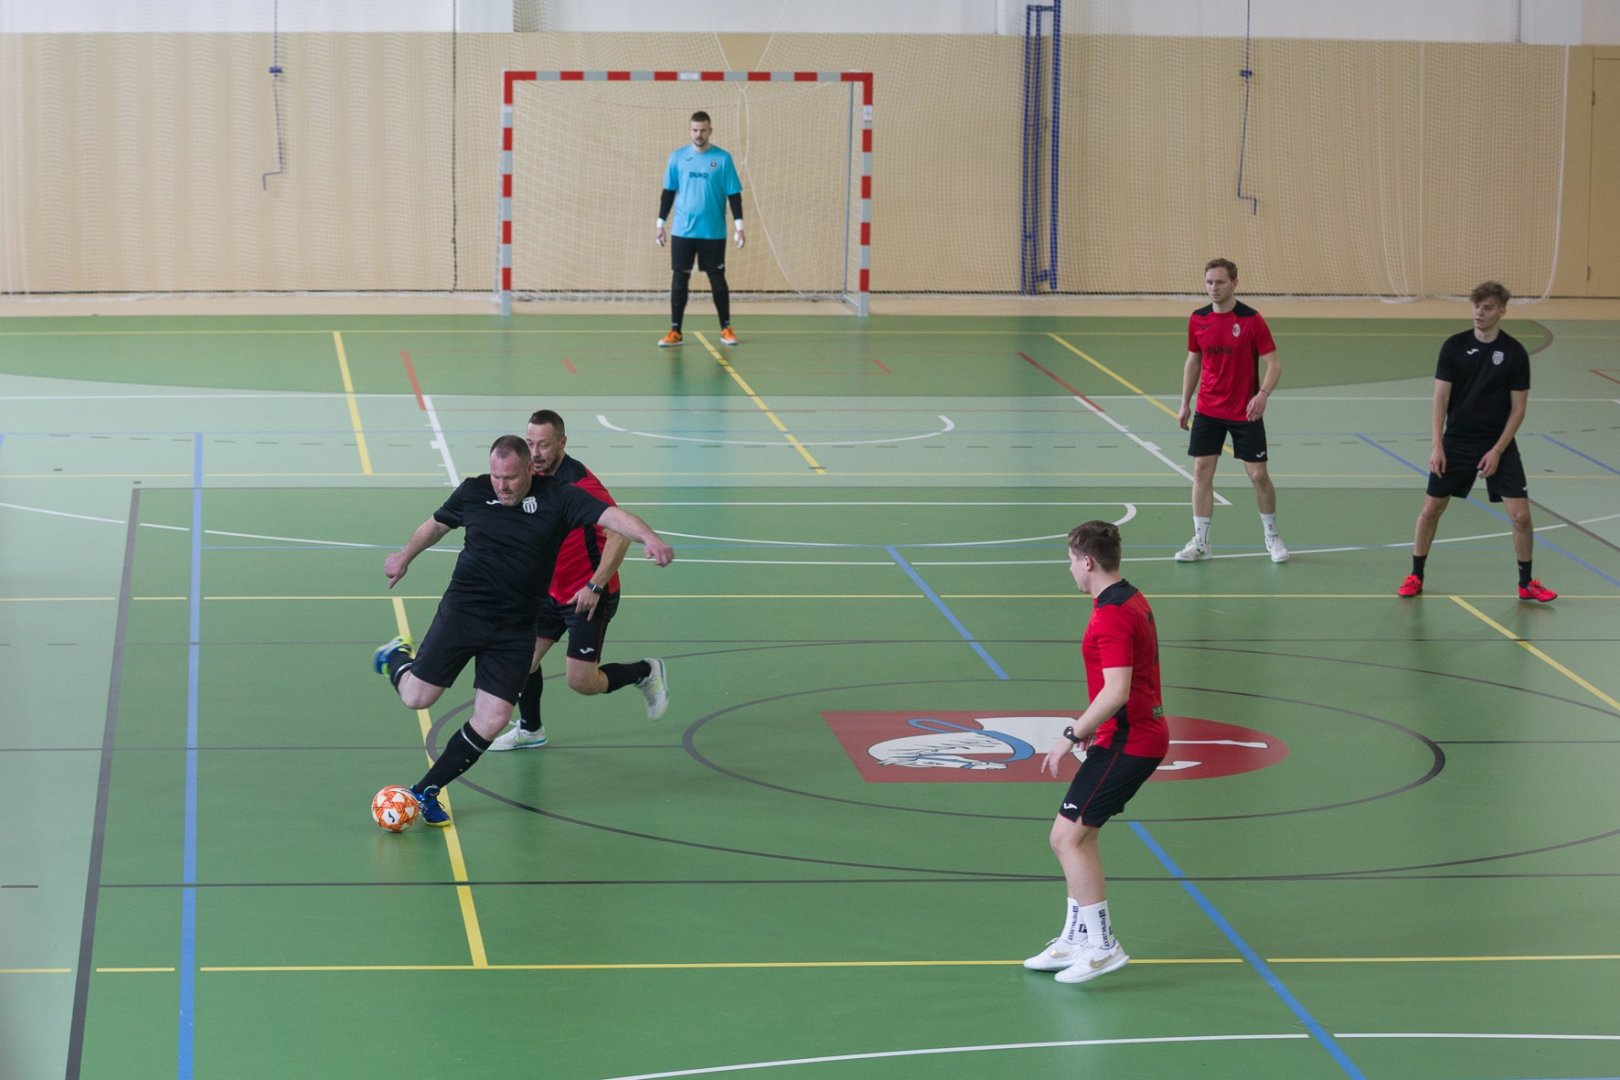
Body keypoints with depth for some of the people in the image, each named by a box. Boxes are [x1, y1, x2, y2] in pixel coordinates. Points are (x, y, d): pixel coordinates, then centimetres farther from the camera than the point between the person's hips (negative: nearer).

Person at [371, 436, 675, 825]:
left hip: (514, 628, 0)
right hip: (462, 612, 0)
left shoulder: (558, 498, -8)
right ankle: (396, 658, 36)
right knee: (417, 698, -1)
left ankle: (425, 791, 11)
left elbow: (610, 516, -21)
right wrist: (405, 556, 26)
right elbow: (437, 524, 19)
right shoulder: (473, 493, -2)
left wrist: (649, 537, -38)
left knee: (492, 721, -5)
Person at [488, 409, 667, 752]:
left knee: (580, 681, -8)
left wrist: (595, 587, -28)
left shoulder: (581, 483, -24)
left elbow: (620, 534, -28)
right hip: (549, 591, 7)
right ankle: (529, 729, 29)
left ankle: (646, 672, 18)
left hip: (588, 597, -7)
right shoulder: (534, 478, 1)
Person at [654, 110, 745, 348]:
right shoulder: (677, 158, 4)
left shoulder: (723, 159, -1)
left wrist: (739, 226, -6)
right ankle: (675, 331, 4)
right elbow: (668, 192, 9)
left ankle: (726, 329, 15)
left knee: (717, 279, 4)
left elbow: (734, 194, 0)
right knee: (680, 278, 1)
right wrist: (660, 223, 6)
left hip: (713, 233, -1)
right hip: (682, 231, 1)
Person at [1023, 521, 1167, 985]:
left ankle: (1102, 945, -5)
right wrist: (1094, 728, 25)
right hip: (1143, 734, 10)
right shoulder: (1132, 600, 12)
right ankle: (1075, 939, 22)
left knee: (1067, 838, -7)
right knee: (1078, 836, 16)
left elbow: (1116, 692, -27)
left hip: (1126, 743, -10)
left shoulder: (1111, 616, -20)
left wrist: (1071, 737, -21)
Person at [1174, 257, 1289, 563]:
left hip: (1245, 412, -4)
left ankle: (1272, 537, 19)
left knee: (1258, 475, 0)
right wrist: (1185, 403, 11)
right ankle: (1200, 542, 6)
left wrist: (1263, 394, -28)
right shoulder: (1198, 320, 1)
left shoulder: (1251, 320, -12)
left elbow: (1274, 363, -12)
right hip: (1208, 411, 4)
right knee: (1201, 472, -1)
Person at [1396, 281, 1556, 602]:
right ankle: (1415, 576, 19)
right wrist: (1437, 446, -12)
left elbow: (1518, 408, -4)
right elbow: (1441, 400, -4)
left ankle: (1526, 583, 10)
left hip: (1499, 446, -1)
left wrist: (1498, 451, -12)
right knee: (1431, 509, 3)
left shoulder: (1514, 353, -7)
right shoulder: (1454, 346, -4)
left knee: (1520, 514, -7)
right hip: (1456, 442, 1)